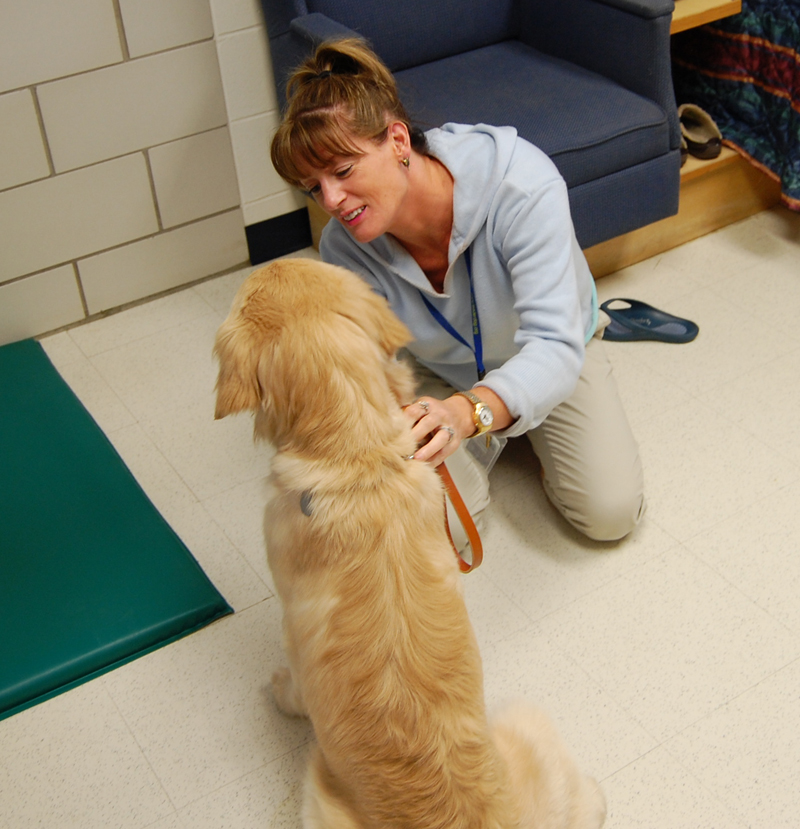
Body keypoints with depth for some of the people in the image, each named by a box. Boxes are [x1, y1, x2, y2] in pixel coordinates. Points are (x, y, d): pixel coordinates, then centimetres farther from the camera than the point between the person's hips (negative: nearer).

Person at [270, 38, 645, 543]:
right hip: (439, 373, 2)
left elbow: (555, 346, -47)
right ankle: (491, 436, 16)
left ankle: (538, 434, 21)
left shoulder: (522, 185, -41)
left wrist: (469, 411, -68)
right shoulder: (345, 250, -28)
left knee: (612, 515, -11)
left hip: (547, 355, -1)